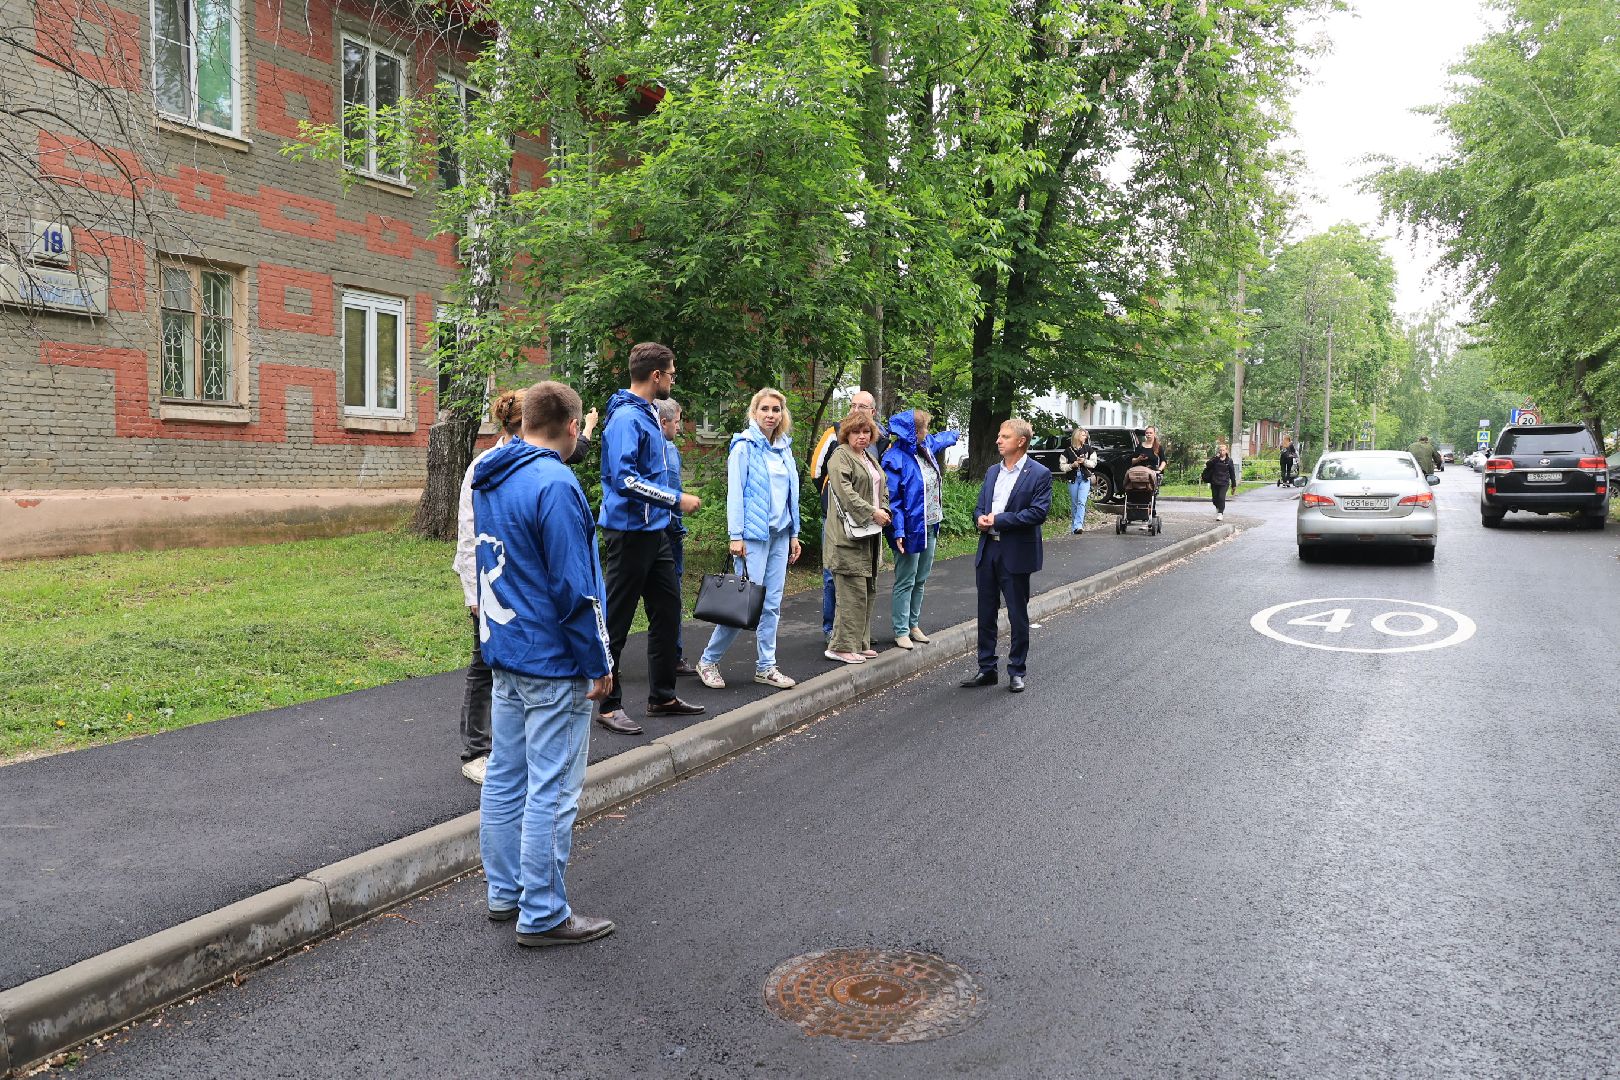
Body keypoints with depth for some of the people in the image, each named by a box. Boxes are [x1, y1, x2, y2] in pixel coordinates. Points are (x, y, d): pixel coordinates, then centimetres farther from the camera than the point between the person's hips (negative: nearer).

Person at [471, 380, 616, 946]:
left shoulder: (489, 477, 9)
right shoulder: (555, 485, -20)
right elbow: (573, 588, -21)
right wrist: (598, 664, -13)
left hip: (504, 653, 9)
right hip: (554, 665, -9)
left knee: (504, 778, 16)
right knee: (551, 792, -1)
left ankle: (505, 893, 29)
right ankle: (543, 915, 8)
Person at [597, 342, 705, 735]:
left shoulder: (648, 414, 13)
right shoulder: (626, 418, -17)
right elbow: (624, 478, -25)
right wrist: (676, 499, -20)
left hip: (654, 531, 10)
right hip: (630, 530, -10)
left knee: (667, 610, 15)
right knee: (616, 620, 0)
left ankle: (662, 696, 26)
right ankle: (607, 705, 10)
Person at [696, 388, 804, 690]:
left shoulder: (785, 448, 13)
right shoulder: (744, 446, -7)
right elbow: (735, 493, -10)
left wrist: (794, 534, 15)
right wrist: (736, 535, -15)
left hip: (780, 534, 7)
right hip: (754, 534, -6)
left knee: (772, 604, 7)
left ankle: (766, 667, 14)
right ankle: (708, 660, 6)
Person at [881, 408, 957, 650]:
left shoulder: (927, 446, 7)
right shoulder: (895, 459, -17)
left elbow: (941, 439, 33)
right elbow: (892, 499, -19)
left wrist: (954, 435, 53)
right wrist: (898, 531, -24)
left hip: (930, 528, 8)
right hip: (911, 530, -8)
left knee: (920, 580, 15)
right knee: (905, 582, -1)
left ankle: (913, 624, 25)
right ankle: (901, 632, 6)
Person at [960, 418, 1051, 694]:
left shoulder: (1039, 474, -7)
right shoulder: (992, 472, 13)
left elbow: (1039, 512, -16)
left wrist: (998, 520, -18)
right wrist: (980, 518, -7)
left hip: (1016, 554, -6)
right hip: (988, 550, 6)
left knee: (1018, 616, 5)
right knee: (986, 613, 10)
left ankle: (1016, 671, 16)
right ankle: (986, 669, 20)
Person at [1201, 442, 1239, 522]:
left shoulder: (1229, 461, 3)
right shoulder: (1215, 459, 4)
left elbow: (1232, 473, 7)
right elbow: (1207, 464, -14)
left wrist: (1234, 485, 7)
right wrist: (1216, 458, -23)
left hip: (1224, 483, -2)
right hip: (1214, 482, 2)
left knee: (1221, 497, -14)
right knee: (1215, 498, 9)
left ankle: (1220, 513, -5)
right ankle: (1218, 508, 39)